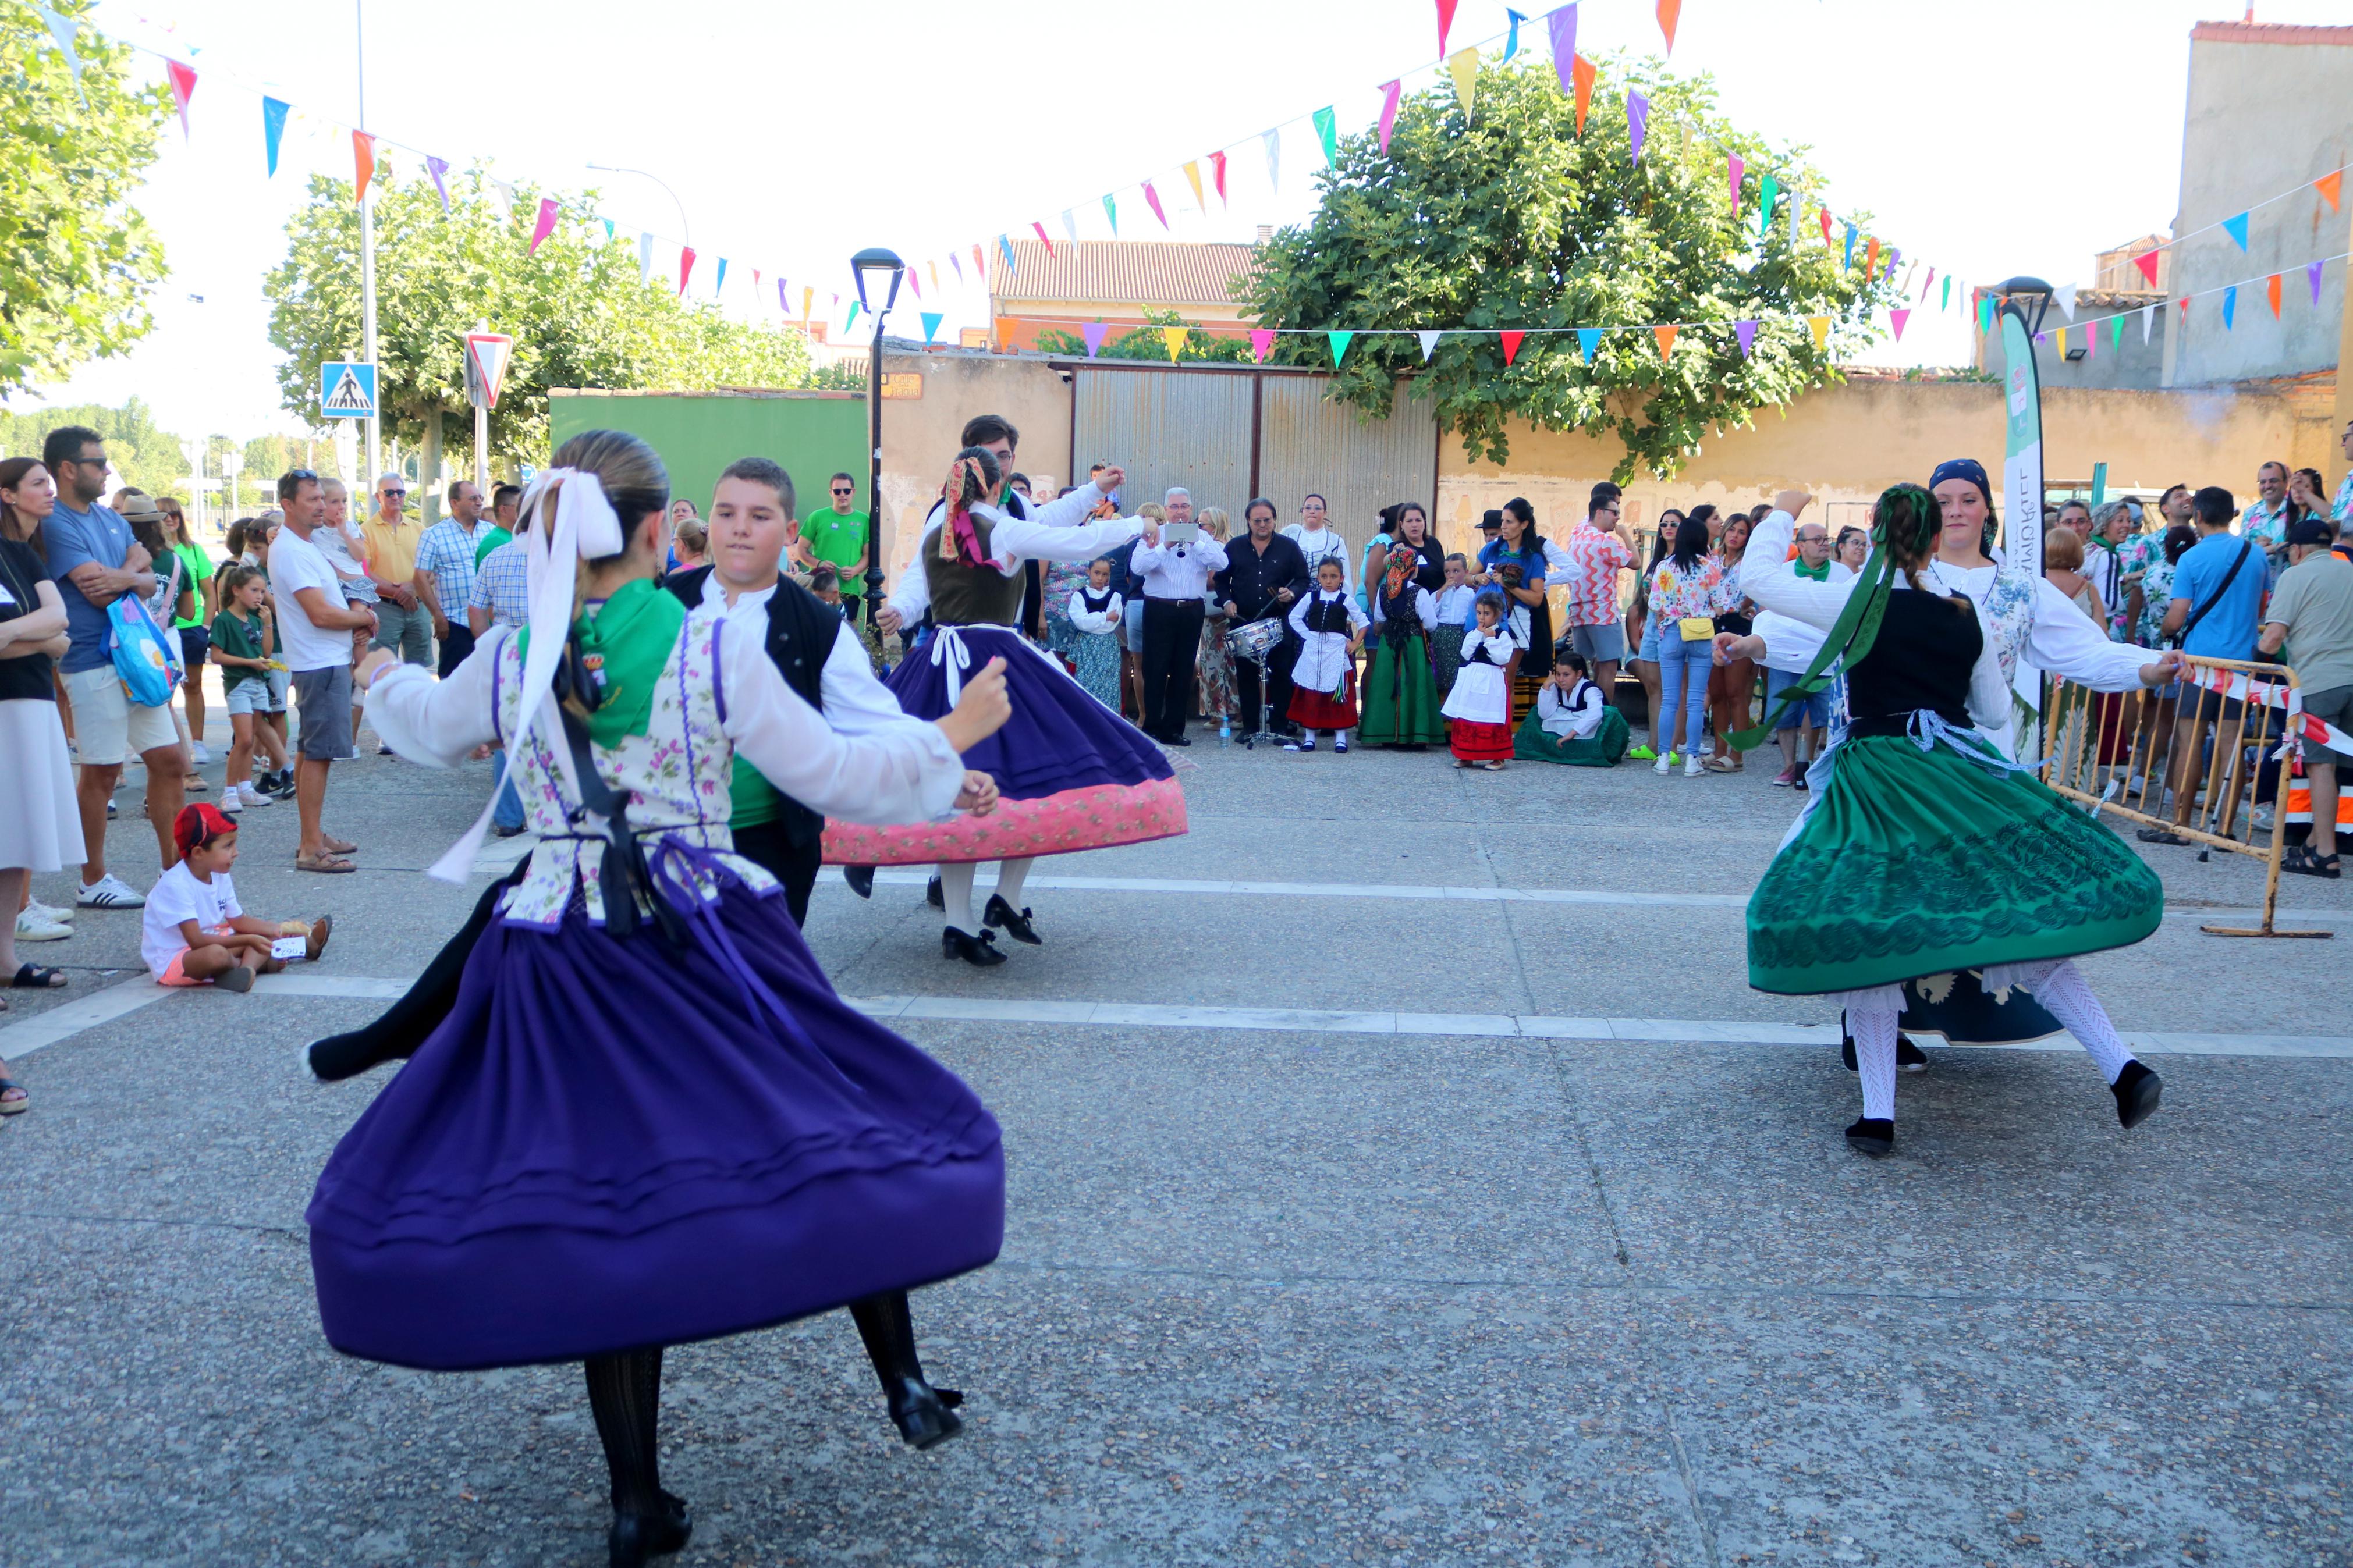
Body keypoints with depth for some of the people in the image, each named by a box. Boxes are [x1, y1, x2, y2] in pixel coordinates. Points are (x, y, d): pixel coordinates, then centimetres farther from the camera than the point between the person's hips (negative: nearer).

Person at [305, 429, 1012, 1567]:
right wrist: (947, 741, 11)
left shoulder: (508, 662, 1)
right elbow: (834, 777, -4)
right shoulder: (713, 651, -8)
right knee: (837, 1141, 15)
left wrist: (385, 681, 47)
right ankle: (904, 1386, 22)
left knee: (602, 1203, 9)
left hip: (566, 970, 2)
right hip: (714, 948, -2)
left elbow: (431, 731, 24)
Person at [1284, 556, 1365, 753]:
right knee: (1310, 693, 3)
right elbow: (1294, 617, 11)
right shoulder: (1311, 598, 5)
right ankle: (1309, 736, 10)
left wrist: (1355, 644, 1)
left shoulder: (1346, 601, 1)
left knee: (1338, 693, 0)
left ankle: (1340, 737, 6)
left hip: (1337, 653, -2)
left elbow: (1363, 622, 8)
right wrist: (1308, 636, 3)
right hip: (1312, 652, 2)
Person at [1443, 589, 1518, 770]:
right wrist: (1477, 634, -7)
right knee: (1466, 719, 8)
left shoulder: (1503, 635, -6)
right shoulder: (1473, 633, 10)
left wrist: (1491, 639, -17)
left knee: (1492, 720, -4)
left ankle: (1497, 758, 4)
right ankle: (1466, 756, 17)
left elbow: (1502, 659, -15)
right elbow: (1466, 654, -2)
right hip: (1471, 680, 6)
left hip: (1491, 682, -6)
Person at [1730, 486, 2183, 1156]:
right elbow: (1996, 711, 15)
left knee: (1866, 939, 4)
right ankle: (2123, 1069, 7)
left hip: (1876, 786, -4)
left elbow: (1758, 579, 2)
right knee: (2024, 927, 10)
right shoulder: (1970, 615, 5)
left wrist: (1781, 515, 18)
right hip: (1960, 779, 4)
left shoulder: (1857, 603, -7)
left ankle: (1879, 1114, 3)